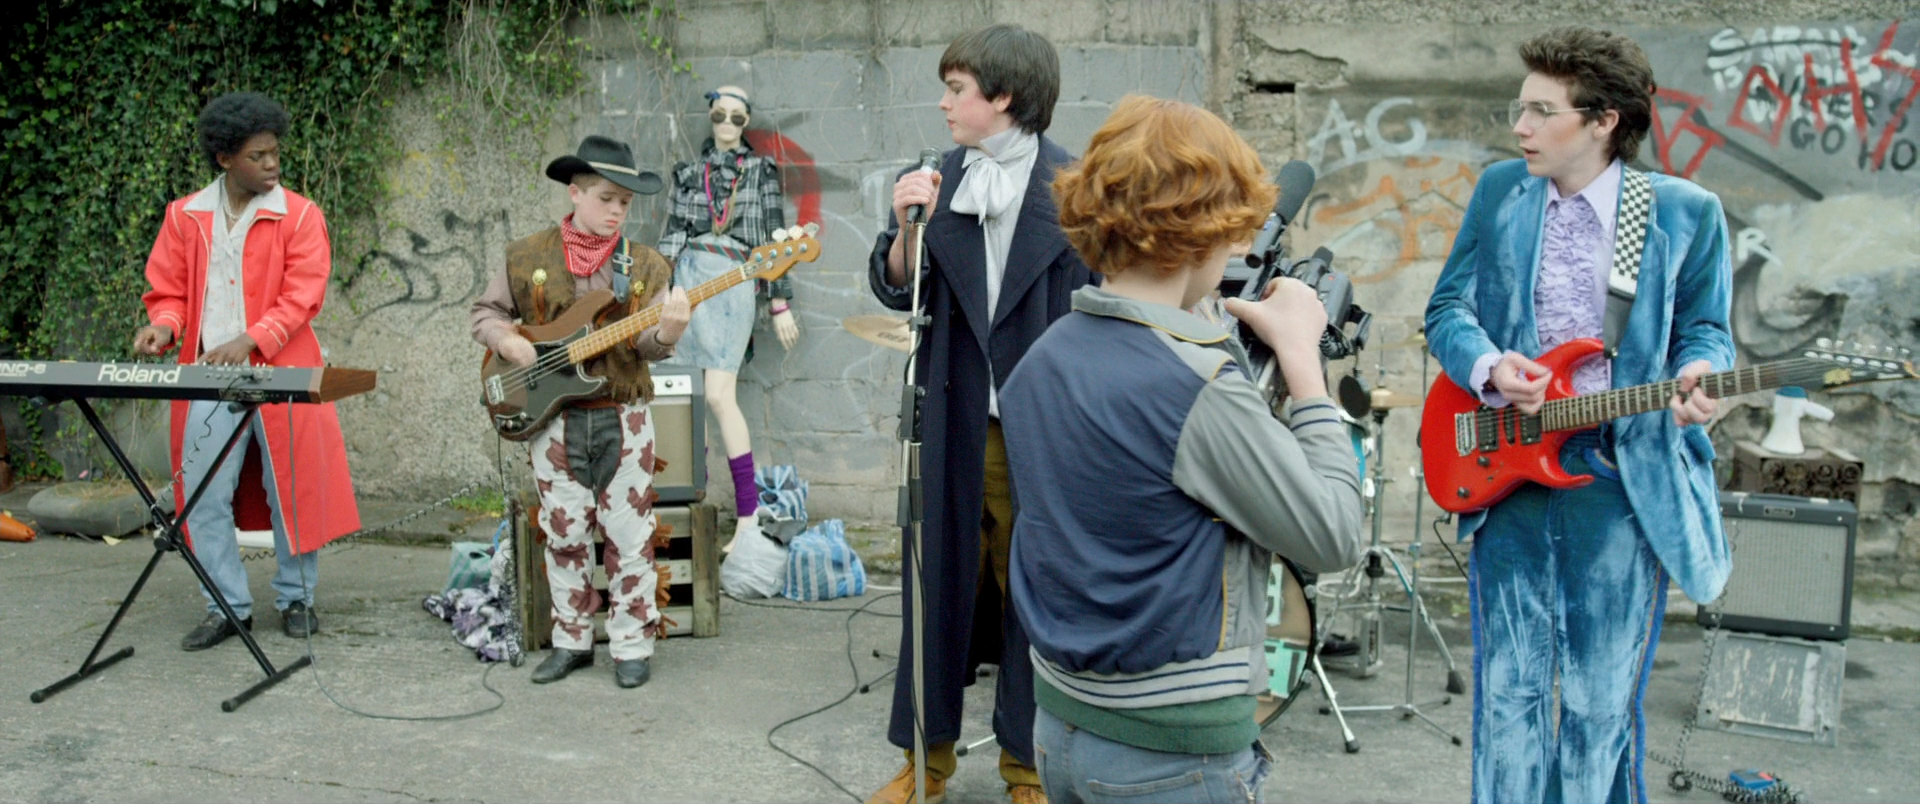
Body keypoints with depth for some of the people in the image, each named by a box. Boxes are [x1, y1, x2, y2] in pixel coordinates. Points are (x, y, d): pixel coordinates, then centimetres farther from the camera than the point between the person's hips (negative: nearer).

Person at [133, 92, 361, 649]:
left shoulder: (299, 216, -1)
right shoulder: (185, 216, 10)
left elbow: (301, 298, -9)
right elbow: (169, 291, 14)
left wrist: (249, 340, -21)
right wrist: (165, 326, -9)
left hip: (279, 373, -3)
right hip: (207, 375, 3)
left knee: (291, 488, 3)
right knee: (203, 497, 1)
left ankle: (296, 598, 18)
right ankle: (228, 607, 13)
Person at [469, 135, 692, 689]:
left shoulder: (646, 266, 3)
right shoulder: (527, 257, 3)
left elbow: (646, 344, -6)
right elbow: (486, 312, 12)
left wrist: (665, 334, -29)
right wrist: (506, 339, -9)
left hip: (623, 418, 0)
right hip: (552, 419, 1)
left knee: (629, 535, 1)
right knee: (565, 534, 8)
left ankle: (632, 645, 13)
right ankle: (572, 641, 22)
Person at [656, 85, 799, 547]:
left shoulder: (760, 170, 8)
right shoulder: (690, 172, 17)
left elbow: (775, 238, 5)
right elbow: (673, 233, 15)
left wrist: (780, 303, 0)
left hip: (733, 282, -4)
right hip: (688, 276, 4)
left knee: (719, 395, -15)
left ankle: (748, 515, -15)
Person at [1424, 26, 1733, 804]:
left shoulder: (1685, 211, 0)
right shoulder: (1500, 190, 6)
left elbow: (1704, 329, 7)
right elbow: (1447, 307, 7)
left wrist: (1696, 376, -16)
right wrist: (1488, 367, -14)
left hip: (1627, 481, -1)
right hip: (1507, 470, 2)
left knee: (1602, 702, 9)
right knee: (1509, 693, 7)